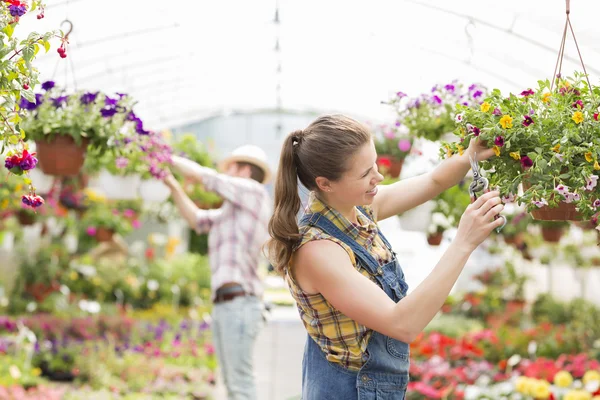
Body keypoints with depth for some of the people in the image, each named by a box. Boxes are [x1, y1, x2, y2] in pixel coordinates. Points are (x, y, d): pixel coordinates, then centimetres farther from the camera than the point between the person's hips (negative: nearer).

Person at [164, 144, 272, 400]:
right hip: (223, 304, 9)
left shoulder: (253, 191, 1)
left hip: (239, 302, -9)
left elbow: (201, 175, -1)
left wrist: (171, 159, 13)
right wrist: (173, 186, 21)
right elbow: (197, 219, 28)